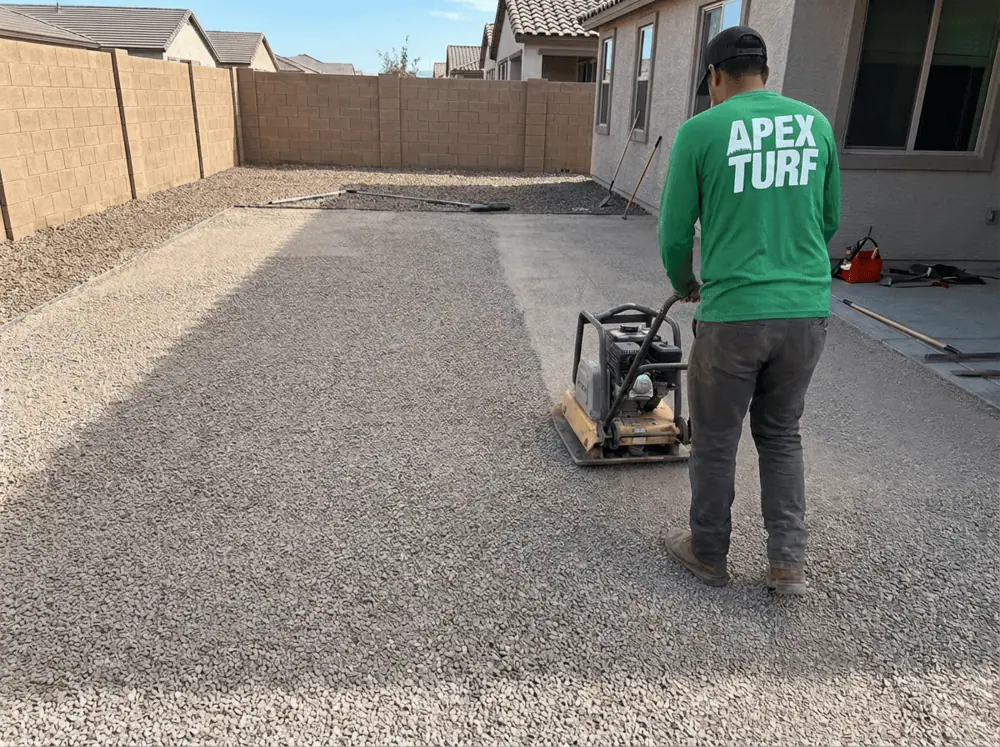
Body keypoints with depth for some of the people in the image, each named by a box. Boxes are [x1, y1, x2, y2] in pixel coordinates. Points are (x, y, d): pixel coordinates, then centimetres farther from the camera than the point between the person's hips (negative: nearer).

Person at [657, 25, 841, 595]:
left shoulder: (701, 131, -5)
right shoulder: (816, 124, 7)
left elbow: (675, 232, -1)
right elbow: (830, 220, 15)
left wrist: (684, 283, 19)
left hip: (733, 314, -4)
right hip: (809, 311, 4)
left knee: (716, 442, 13)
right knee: (782, 435, 21)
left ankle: (709, 554, 30)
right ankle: (789, 563, 22)